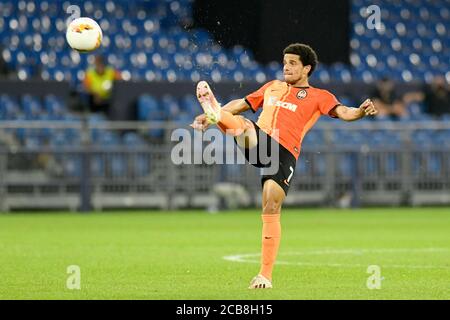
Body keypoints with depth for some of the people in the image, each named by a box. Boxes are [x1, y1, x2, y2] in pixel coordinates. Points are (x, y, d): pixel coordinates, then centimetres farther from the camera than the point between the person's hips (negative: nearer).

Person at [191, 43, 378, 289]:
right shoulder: (273, 87, 26)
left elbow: (341, 112, -4)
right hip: (257, 141, 4)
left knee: (271, 209, -12)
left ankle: (265, 275, -7)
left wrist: (360, 112, -26)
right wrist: (214, 115, 25)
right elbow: (241, 104, 33)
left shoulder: (318, 96, 13)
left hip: (284, 153, -4)